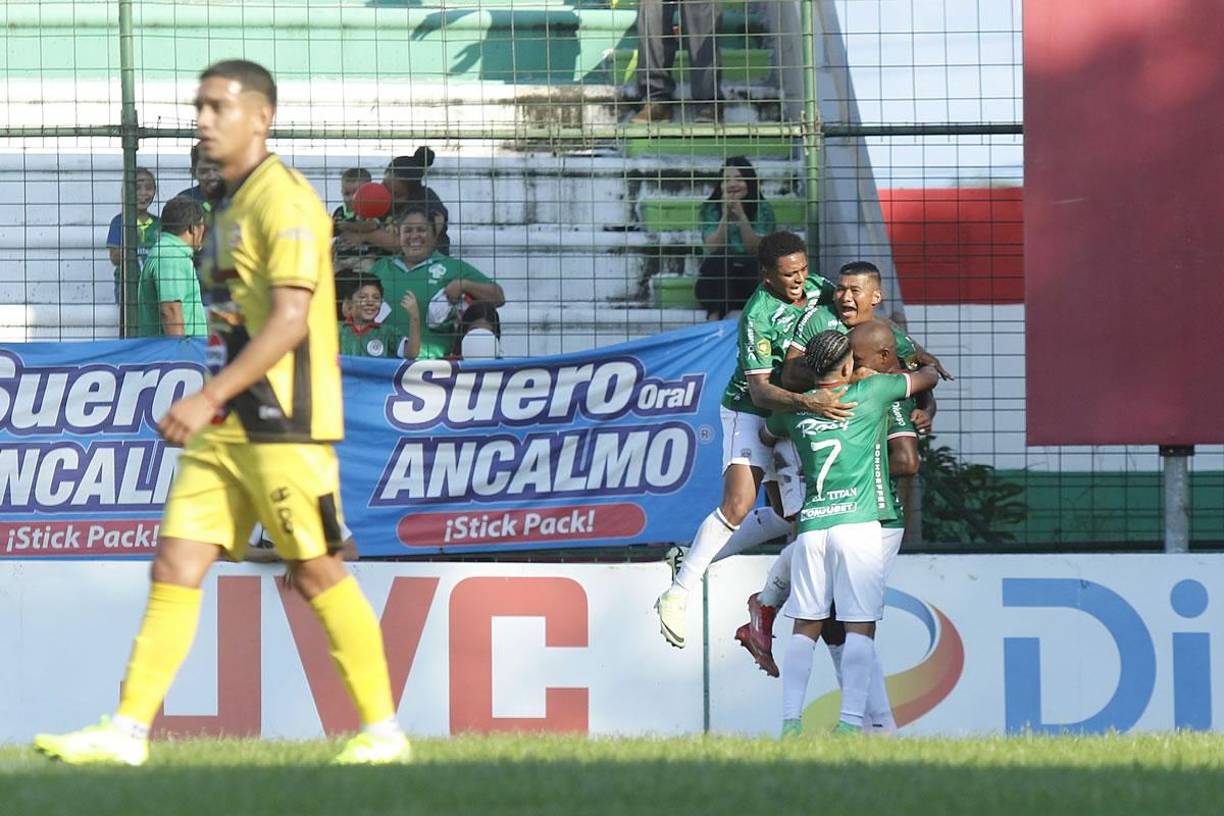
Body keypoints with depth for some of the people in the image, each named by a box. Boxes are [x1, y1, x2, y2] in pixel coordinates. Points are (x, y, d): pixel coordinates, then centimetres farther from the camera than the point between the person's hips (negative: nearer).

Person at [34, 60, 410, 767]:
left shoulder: (284, 201, -12)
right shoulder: (232, 205, 17)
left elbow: (290, 320, -21)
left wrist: (208, 398, -23)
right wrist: (211, 408, 18)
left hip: (283, 426, -9)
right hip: (226, 428, 9)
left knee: (317, 572, -3)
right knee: (176, 566, 1)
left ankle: (384, 731, 7)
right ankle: (128, 731, -1)